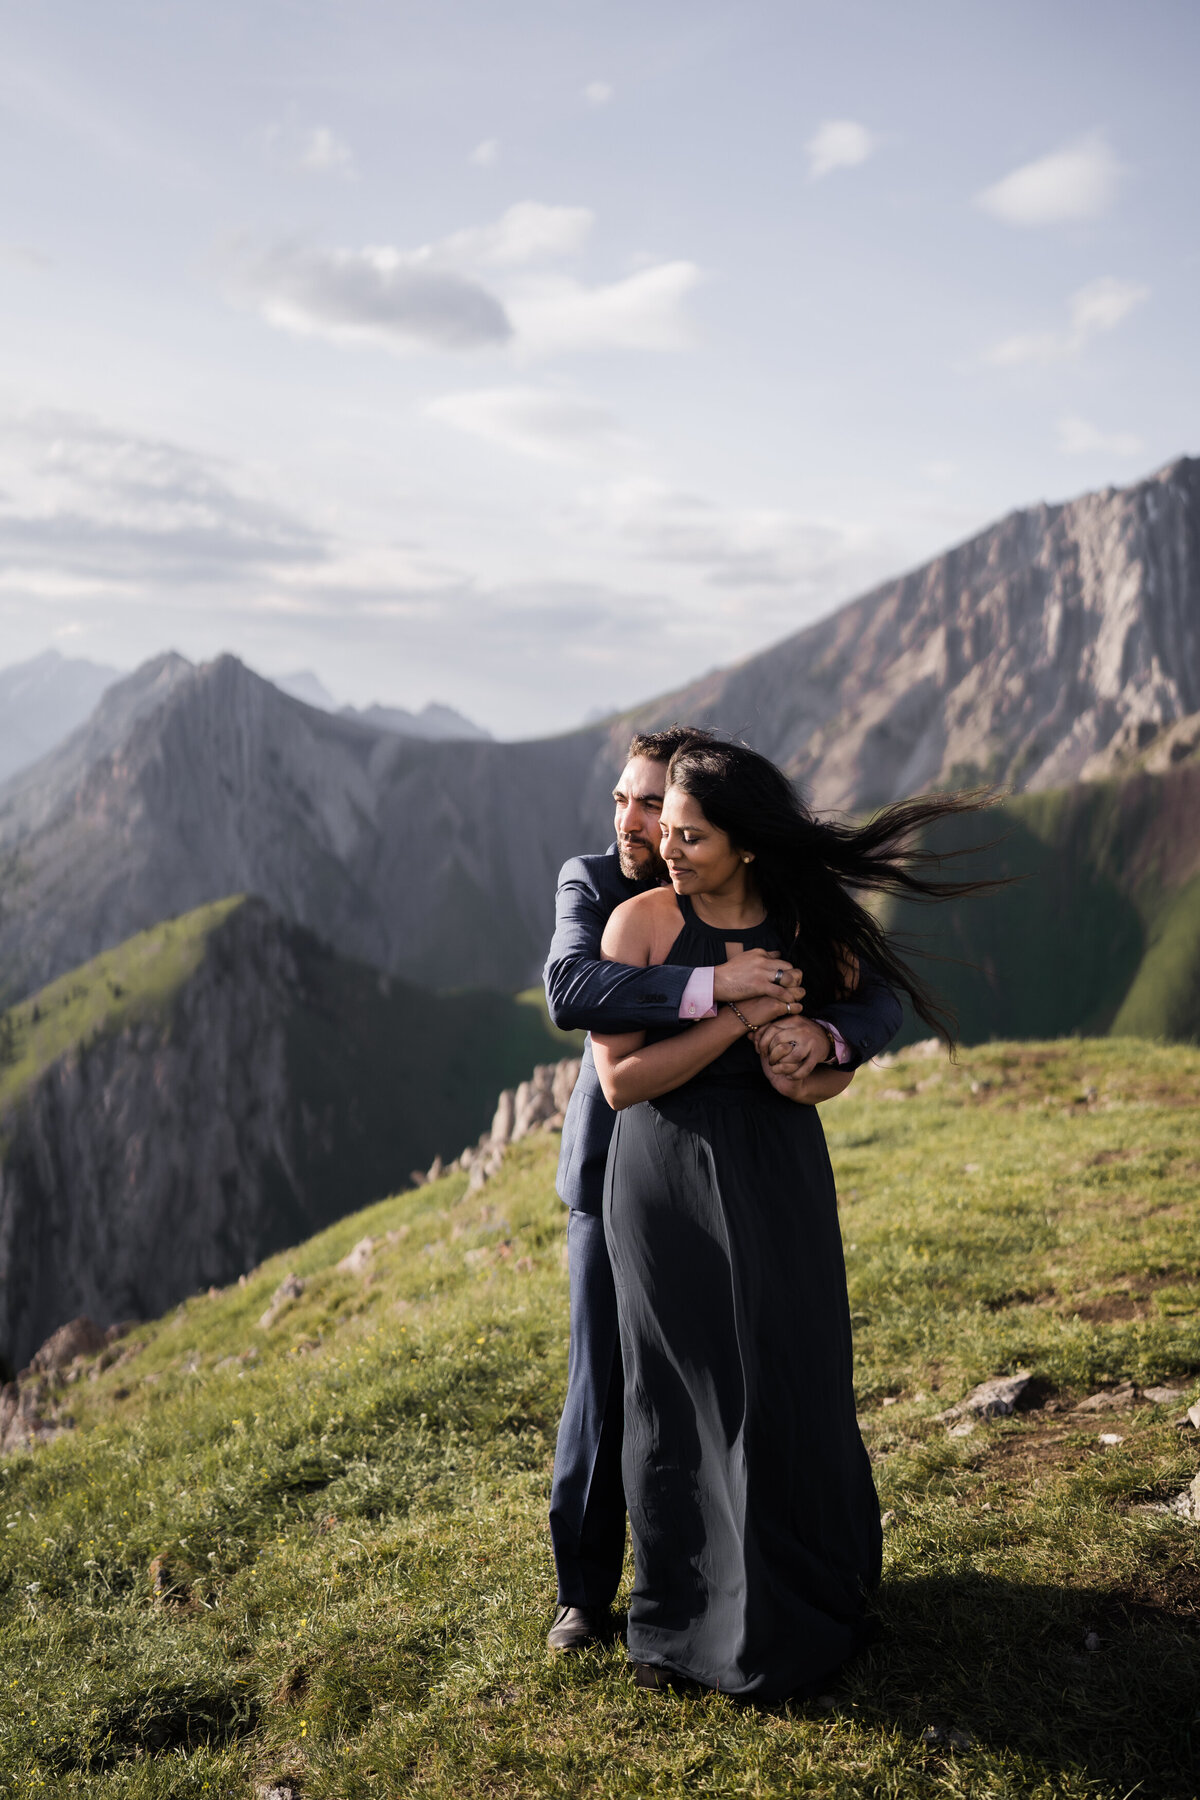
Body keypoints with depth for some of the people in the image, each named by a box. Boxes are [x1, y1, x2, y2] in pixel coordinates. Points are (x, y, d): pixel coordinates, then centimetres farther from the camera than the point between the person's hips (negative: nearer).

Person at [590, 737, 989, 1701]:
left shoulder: (811, 927, -1)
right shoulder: (641, 920, -9)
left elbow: (843, 1051, 11)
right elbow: (621, 1079, -15)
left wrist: (811, 1078, -13)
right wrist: (738, 1015, -20)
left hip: (779, 1183, 2)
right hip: (669, 1181, -2)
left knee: (793, 1388, 8)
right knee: (689, 1400, 7)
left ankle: (805, 1598, 33)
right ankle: (684, 1618, 28)